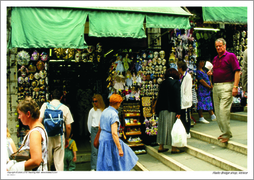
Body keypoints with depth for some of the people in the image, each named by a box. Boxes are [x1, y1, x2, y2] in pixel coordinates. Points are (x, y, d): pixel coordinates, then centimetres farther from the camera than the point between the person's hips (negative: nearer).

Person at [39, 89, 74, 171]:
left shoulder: (45, 105, 3)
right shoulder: (65, 108, 3)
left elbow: (39, 121, -5)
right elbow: (68, 127, 3)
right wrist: (67, 138, 16)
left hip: (47, 136, 1)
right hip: (60, 137, 0)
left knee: (47, 160, 13)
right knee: (59, 161, 4)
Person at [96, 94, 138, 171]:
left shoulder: (105, 111, 5)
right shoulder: (114, 114, -22)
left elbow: (100, 126, 16)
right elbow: (114, 133, -28)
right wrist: (120, 149, -25)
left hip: (102, 138, 8)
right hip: (110, 141, -8)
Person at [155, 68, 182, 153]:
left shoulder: (163, 83, 7)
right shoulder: (176, 82, -8)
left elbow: (159, 96, 9)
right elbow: (177, 97, -13)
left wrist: (158, 110, 14)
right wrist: (178, 111, -13)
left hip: (163, 109, 5)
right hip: (171, 109, -5)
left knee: (163, 126, 13)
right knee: (172, 127, 3)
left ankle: (161, 146, 19)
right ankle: (173, 148, 11)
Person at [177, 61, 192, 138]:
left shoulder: (187, 76, -11)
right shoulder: (181, 76, 13)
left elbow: (187, 90, -14)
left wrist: (185, 100, -16)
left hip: (185, 101, -8)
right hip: (181, 101, 8)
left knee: (186, 118, 0)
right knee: (182, 117, 13)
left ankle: (187, 133, 10)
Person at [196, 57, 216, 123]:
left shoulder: (204, 71, 19)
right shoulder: (197, 71, -9)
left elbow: (208, 79, 18)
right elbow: (201, 81, -16)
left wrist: (211, 85, 1)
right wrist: (209, 86, -11)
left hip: (208, 90, 9)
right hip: (202, 89, -9)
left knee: (209, 102, 13)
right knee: (201, 102, -7)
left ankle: (213, 116, 21)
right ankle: (201, 118, -3)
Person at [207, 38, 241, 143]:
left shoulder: (231, 56, -3)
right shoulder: (215, 59, 18)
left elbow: (237, 71, -9)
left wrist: (235, 87, -16)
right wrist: (211, 73, 4)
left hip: (226, 86, -7)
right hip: (216, 86, 8)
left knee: (223, 110, -13)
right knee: (218, 111, 9)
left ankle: (227, 134, -3)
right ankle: (224, 132, 21)